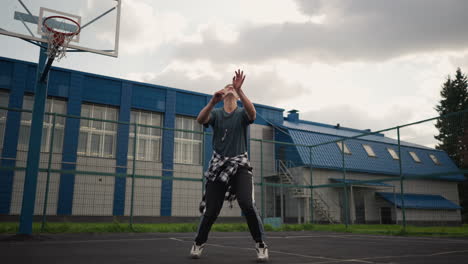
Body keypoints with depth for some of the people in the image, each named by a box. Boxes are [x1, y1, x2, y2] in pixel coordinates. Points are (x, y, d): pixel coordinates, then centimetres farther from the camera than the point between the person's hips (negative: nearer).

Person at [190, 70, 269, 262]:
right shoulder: (216, 113, 6)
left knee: (248, 204, -18)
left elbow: (252, 113, -21)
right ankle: (199, 243, 26)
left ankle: (261, 245, -2)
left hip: (240, 164, -1)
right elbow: (200, 119, -16)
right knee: (211, 209, 2)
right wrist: (213, 101, -34)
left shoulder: (242, 113, 4)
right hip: (218, 165, 1)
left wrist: (239, 89, -33)